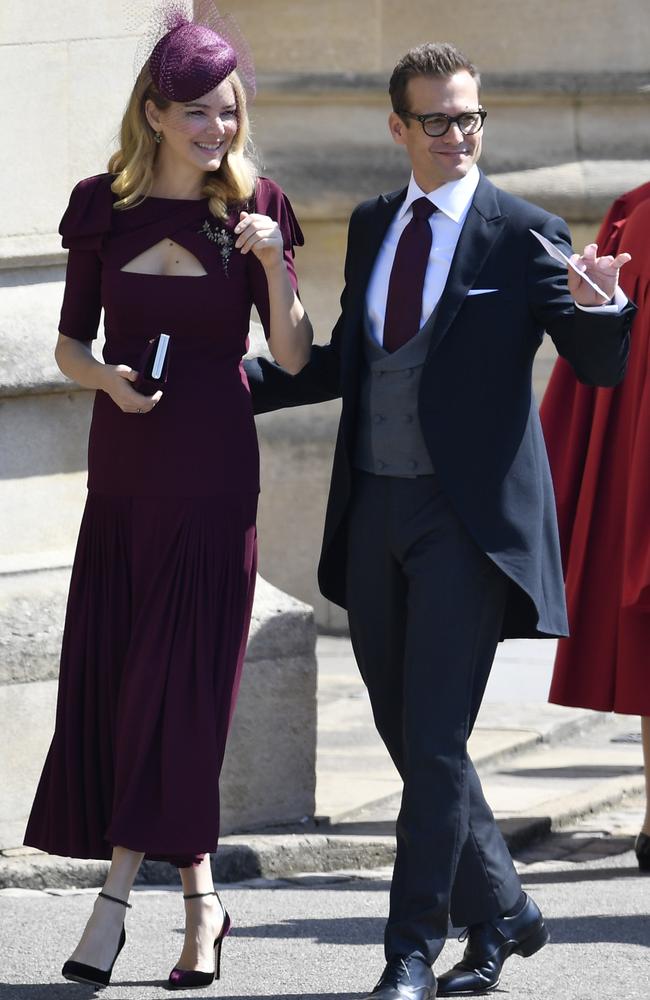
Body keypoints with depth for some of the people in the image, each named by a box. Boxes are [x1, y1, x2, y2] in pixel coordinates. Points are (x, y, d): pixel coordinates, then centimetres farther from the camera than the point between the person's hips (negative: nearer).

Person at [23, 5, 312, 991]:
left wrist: (273, 263, -18)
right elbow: (70, 342, 9)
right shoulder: (105, 208, 4)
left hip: (213, 471, -3)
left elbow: (294, 356, -3)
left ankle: (120, 891, -2)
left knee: (178, 679, -6)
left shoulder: (254, 206, -1)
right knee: (108, 676, 0)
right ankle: (198, 896, 10)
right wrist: (107, 377, -12)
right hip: (124, 466, 3)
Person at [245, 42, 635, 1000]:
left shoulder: (525, 234, -4)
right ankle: (502, 914, 27)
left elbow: (600, 366, -7)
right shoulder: (372, 226, 12)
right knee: (407, 736, 12)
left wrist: (602, 307, -28)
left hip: (467, 518, -6)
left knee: (435, 742, -8)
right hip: (374, 511, 6)